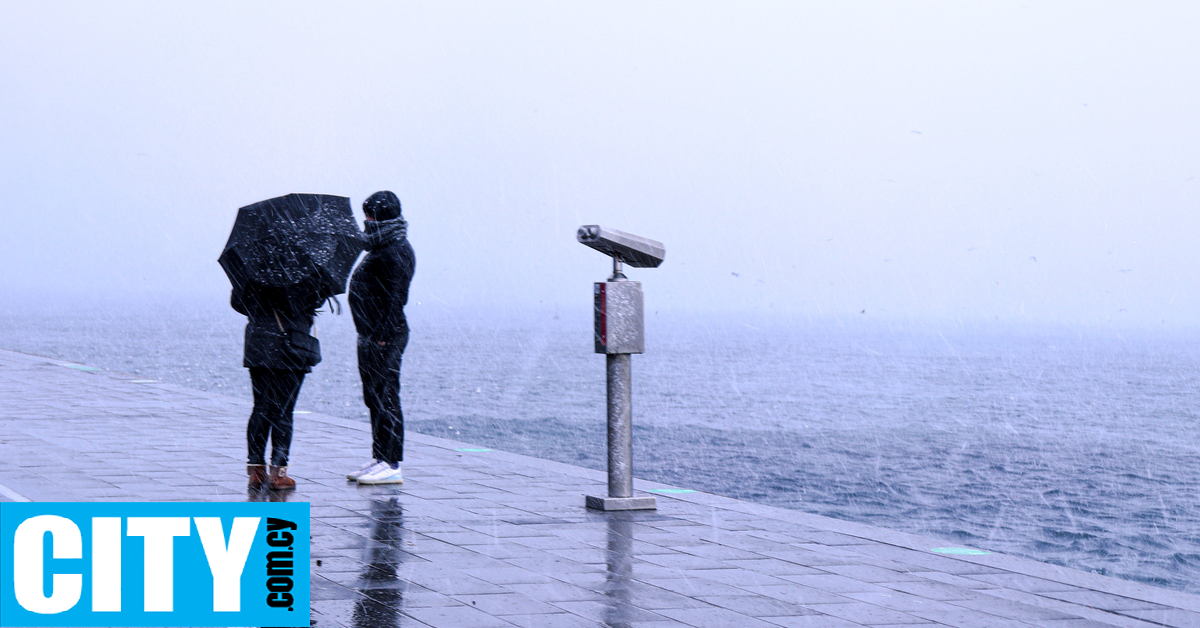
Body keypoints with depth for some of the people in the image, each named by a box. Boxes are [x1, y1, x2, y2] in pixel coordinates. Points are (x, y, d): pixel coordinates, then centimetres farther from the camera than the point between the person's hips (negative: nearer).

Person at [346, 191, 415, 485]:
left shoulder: (395, 252, -14)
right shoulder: (380, 248, 18)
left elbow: (395, 298, -20)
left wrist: (383, 335, -24)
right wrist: (369, 335, 18)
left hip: (385, 338, -11)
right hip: (371, 335, 11)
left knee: (385, 398, -9)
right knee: (374, 399, 14)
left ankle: (391, 465, -8)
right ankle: (379, 459, 20)